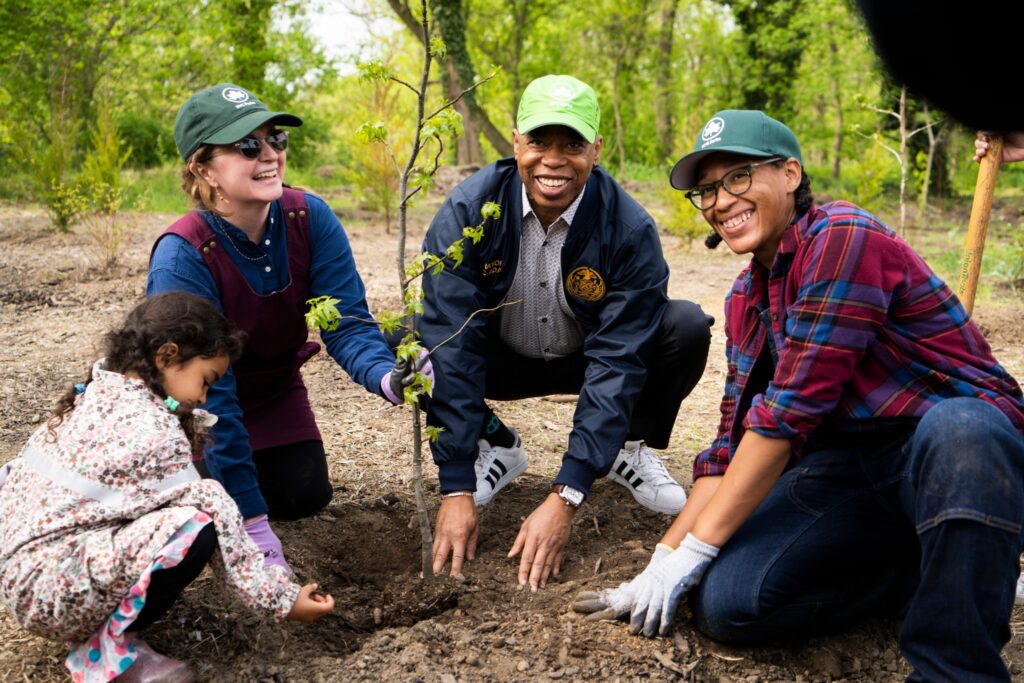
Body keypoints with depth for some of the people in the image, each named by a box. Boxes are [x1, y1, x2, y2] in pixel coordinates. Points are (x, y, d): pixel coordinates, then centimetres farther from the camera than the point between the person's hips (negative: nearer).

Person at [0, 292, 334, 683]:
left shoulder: (101, 393, 7)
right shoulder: (153, 431, -19)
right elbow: (218, 517, -15)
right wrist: (281, 600, -7)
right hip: (50, 590, -10)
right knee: (197, 527, -22)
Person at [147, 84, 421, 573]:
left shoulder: (310, 218, -22)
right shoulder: (182, 257, -33)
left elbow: (346, 321, -24)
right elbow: (207, 393, -34)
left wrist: (387, 377, -49)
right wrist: (252, 524, -35)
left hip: (272, 389, 3)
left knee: (306, 495, -12)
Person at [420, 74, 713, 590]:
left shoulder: (629, 229, -26)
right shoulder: (468, 211, -25)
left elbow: (616, 360, -29)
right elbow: (453, 345, -29)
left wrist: (564, 498, -36)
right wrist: (456, 490, -34)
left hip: (587, 358, 0)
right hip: (502, 360, 1)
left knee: (687, 327, -27)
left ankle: (630, 447, 2)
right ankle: (496, 447, 1)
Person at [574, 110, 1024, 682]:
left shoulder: (843, 238, -17)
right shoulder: (746, 297, 10)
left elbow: (789, 410, -21)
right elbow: (737, 437, 9)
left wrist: (693, 550, -15)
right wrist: (665, 558, -1)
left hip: (958, 445, -6)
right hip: (850, 466, 7)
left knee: (958, 429, -42)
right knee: (725, 601, -18)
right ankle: (932, 573, 2)